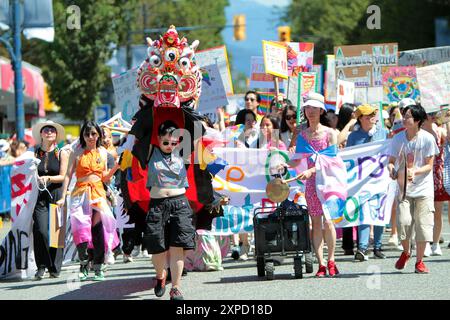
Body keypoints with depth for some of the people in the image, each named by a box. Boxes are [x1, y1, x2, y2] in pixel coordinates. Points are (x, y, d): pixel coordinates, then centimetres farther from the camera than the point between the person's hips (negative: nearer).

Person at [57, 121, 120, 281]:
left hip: (98, 194, 2)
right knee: (81, 228, -11)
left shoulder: (102, 152, 12)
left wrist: (116, 167, 0)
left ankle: (99, 267, 4)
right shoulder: (77, 152, 2)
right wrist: (63, 197, -8)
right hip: (81, 194, -2)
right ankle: (84, 264, 2)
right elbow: (68, 175, 0)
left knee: (99, 229, -4)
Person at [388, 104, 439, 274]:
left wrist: (415, 171, -24)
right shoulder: (398, 138, 0)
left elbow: (429, 166, -6)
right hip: (404, 188, 2)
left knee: (422, 224, -1)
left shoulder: (428, 139, -8)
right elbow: (391, 160, 6)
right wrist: (391, 168, -17)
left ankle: (419, 261, 13)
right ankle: (405, 252, 18)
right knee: (403, 222, -11)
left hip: (423, 188, -2)